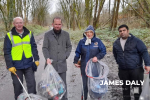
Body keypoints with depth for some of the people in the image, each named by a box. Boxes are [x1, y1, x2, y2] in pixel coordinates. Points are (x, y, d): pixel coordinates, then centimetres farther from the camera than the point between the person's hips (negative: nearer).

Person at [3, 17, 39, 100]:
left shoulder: (29, 34, 6)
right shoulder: (9, 36, -3)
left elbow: (34, 47, 10)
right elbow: (7, 52, -4)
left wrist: (36, 59, 4)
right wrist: (10, 66, -9)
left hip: (28, 64, 2)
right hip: (16, 66, -2)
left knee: (32, 84, 5)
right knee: (17, 86, 11)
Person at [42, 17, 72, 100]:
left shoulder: (66, 34, 6)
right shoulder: (47, 34, 0)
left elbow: (69, 46, 14)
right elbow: (45, 48, 0)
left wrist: (66, 55, 0)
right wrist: (47, 58, -15)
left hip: (62, 64, 1)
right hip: (51, 64, -1)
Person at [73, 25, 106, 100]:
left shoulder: (98, 41, -1)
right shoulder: (82, 42, 4)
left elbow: (103, 51, -1)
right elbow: (78, 53, 10)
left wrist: (97, 57, -15)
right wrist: (75, 62, 4)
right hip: (84, 67, 1)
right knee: (85, 83, 6)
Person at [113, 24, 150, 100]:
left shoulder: (136, 41, -8)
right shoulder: (116, 43, 7)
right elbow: (115, 54, 22)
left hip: (136, 70, -4)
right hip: (123, 70, 5)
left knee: (137, 88, -1)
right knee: (125, 88, 16)